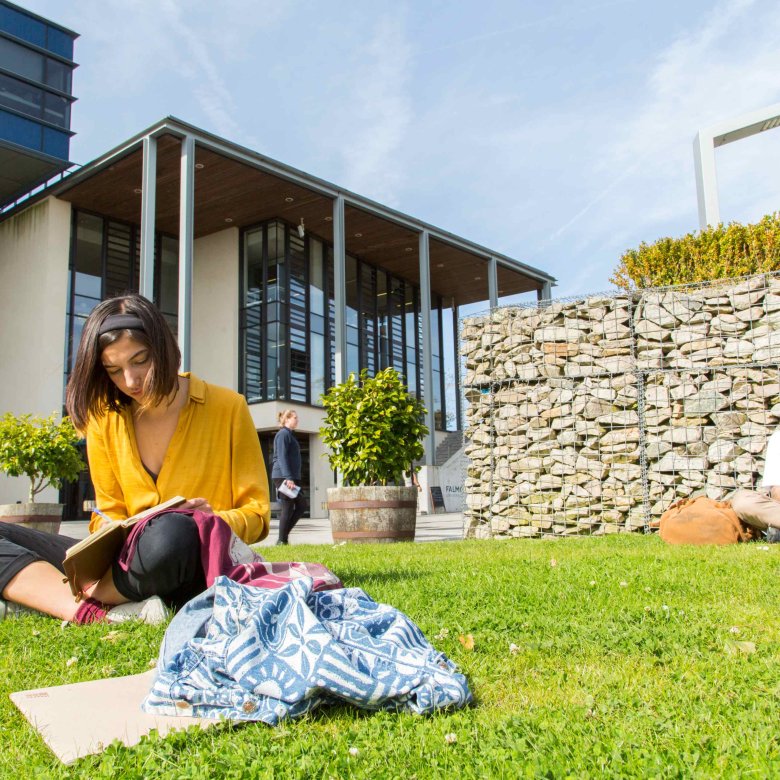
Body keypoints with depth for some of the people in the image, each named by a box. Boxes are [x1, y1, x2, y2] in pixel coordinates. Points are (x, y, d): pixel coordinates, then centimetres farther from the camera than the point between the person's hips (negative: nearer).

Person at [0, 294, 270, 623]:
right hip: (126, 562, 4)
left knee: (173, 534, -39)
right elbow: (110, 516, 12)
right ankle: (88, 613, -31)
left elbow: (257, 515, 0)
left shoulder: (227, 408, -2)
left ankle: (38, 594, -15)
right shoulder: (103, 417, 7)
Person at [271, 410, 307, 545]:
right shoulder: (283, 434, -9)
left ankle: (285, 533, 14)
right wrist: (288, 478, -24)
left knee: (302, 505, 10)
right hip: (284, 477, -10)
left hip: (291, 477, 10)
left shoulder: (289, 435, 20)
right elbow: (282, 457, -18)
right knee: (288, 507, -5)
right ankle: (282, 540, 2)